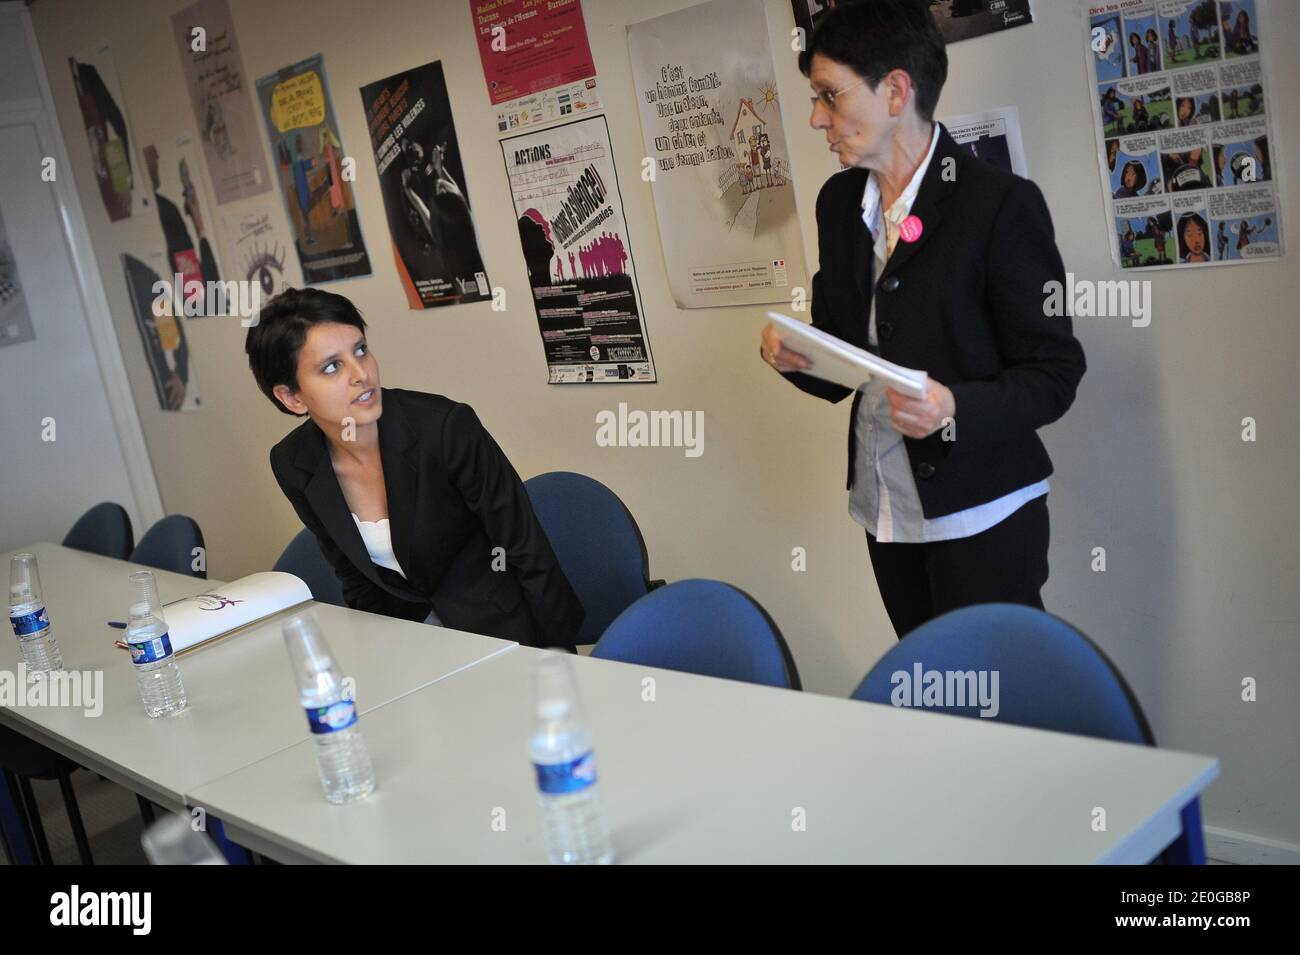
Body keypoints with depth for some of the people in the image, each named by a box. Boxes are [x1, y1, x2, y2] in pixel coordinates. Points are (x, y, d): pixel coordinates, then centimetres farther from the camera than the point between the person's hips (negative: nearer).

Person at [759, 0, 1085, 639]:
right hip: (884, 509, 6)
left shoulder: (1001, 204, -13)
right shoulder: (838, 202, 7)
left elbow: (1055, 374, -11)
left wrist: (956, 408, -28)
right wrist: (794, 356, -8)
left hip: (981, 515, -6)